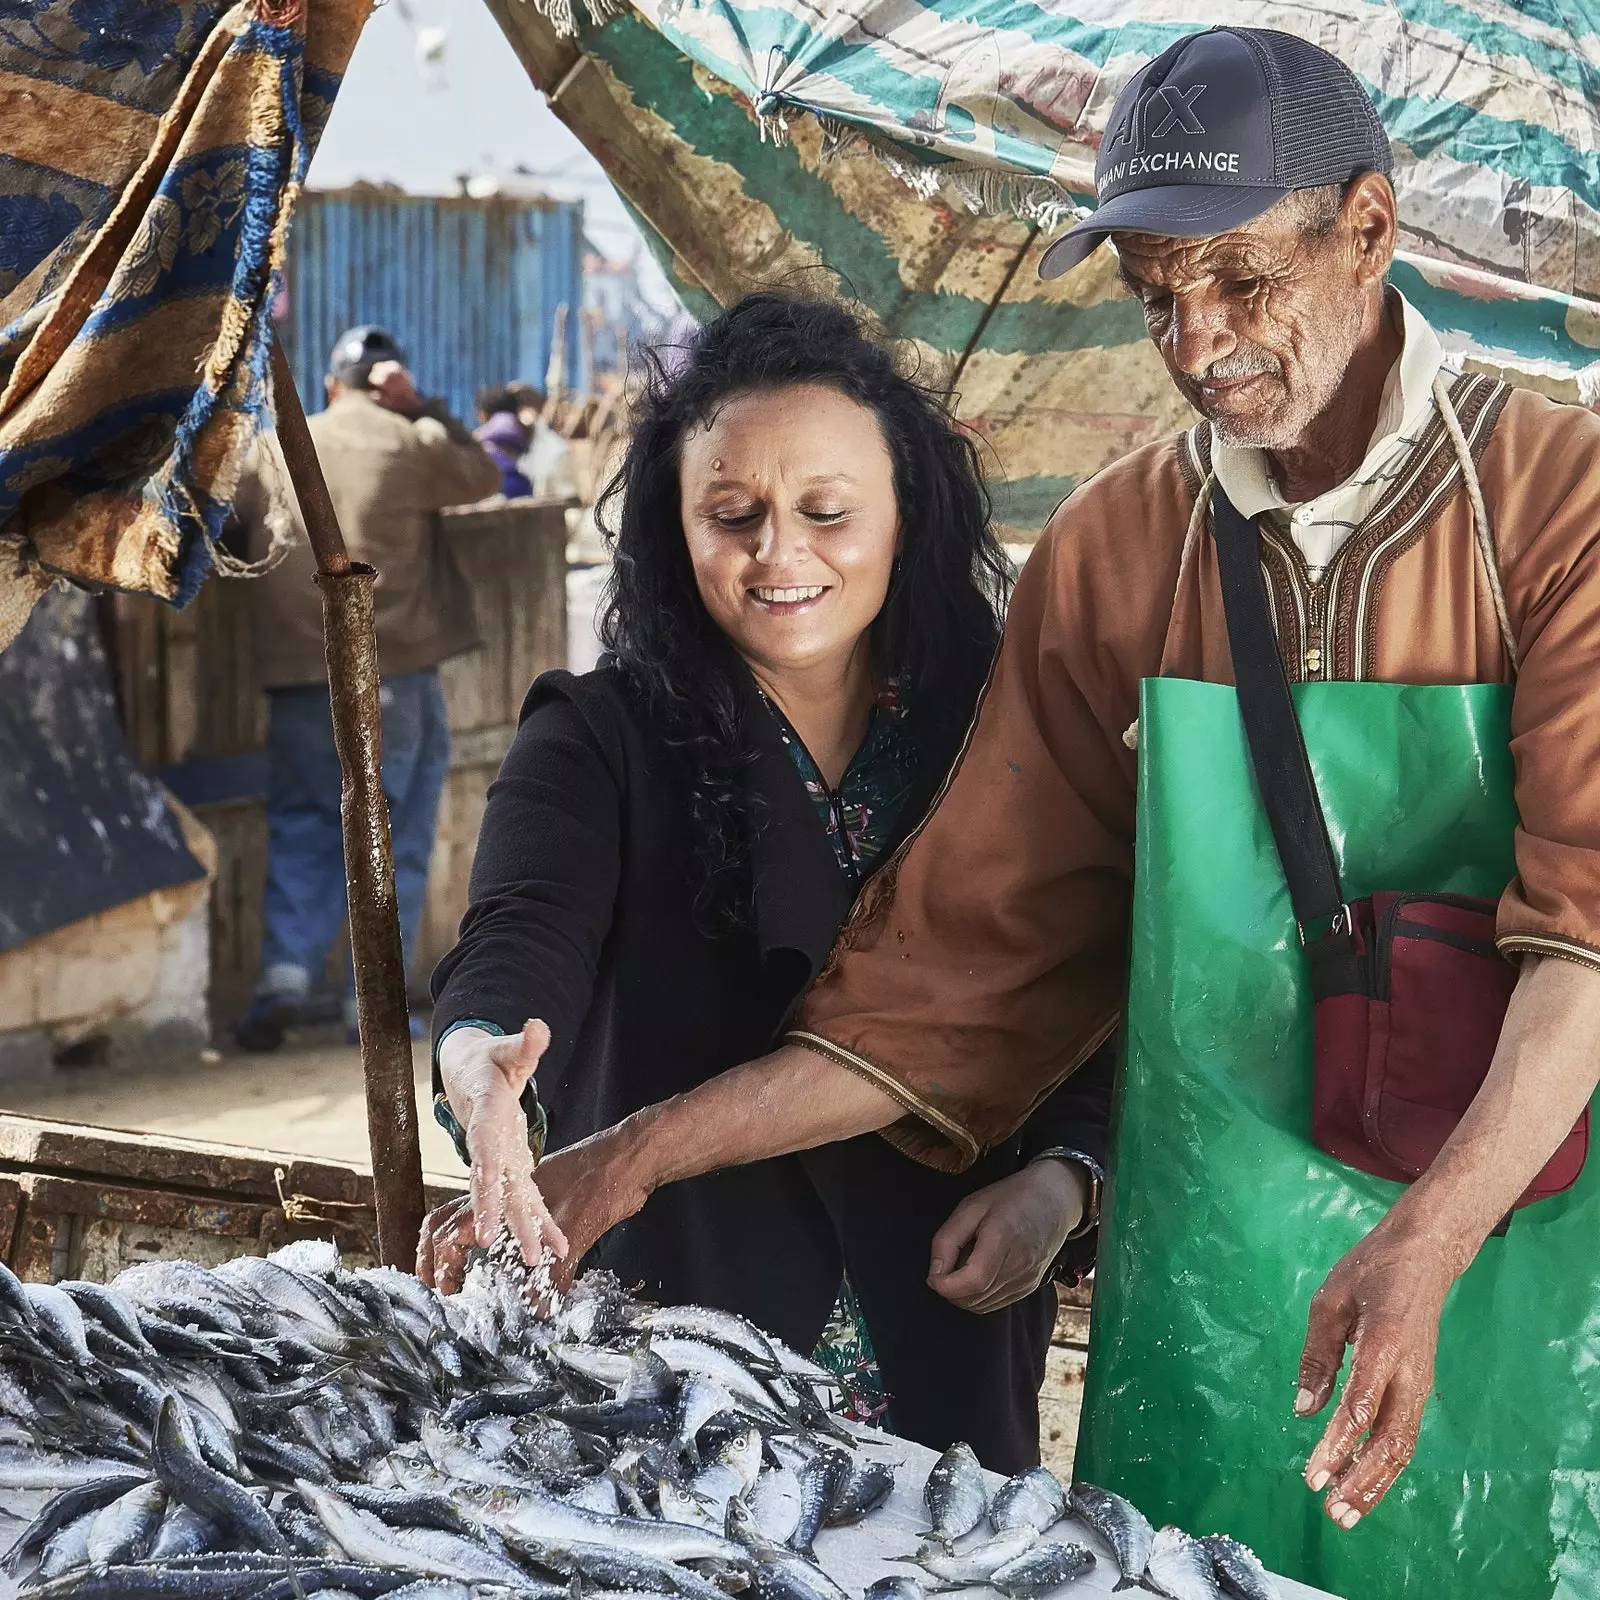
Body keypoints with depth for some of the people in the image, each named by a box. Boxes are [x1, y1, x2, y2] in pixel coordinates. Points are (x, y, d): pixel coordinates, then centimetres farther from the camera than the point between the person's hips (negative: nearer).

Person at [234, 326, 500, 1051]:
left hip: (296, 675, 3)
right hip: (393, 672, -2)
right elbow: (483, 477, 14)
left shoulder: (274, 451, 8)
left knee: (301, 830, 11)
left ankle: (285, 971, -5)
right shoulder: (412, 444, -1)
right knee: (393, 839, 5)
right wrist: (421, 407, 12)